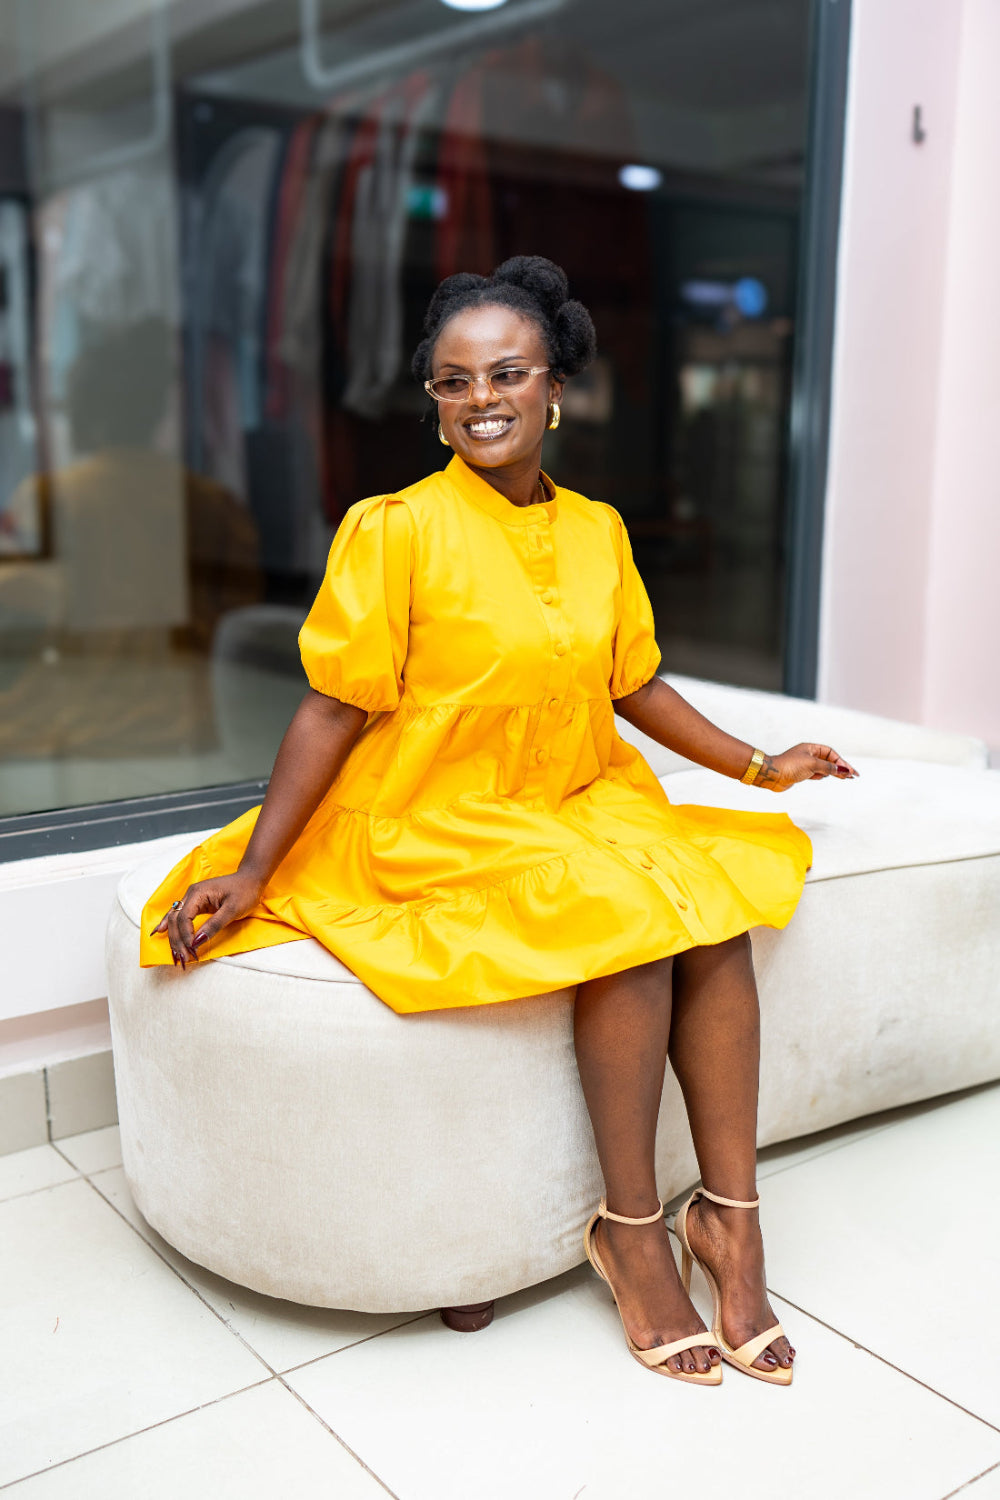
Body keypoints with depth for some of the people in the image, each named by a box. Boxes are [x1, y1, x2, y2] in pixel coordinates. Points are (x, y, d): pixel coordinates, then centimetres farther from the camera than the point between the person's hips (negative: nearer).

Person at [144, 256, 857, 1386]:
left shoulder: (597, 532, 8)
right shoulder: (395, 530, -9)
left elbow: (632, 684, 17)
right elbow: (335, 708, -9)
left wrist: (756, 767, 17)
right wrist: (251, 871, -12)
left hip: (580, 813, 6)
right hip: (429, 830, -5)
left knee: (718, 915, -18)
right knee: (635, 920, -25)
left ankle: (729, 1216, -5)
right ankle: (631, 1230, -8)